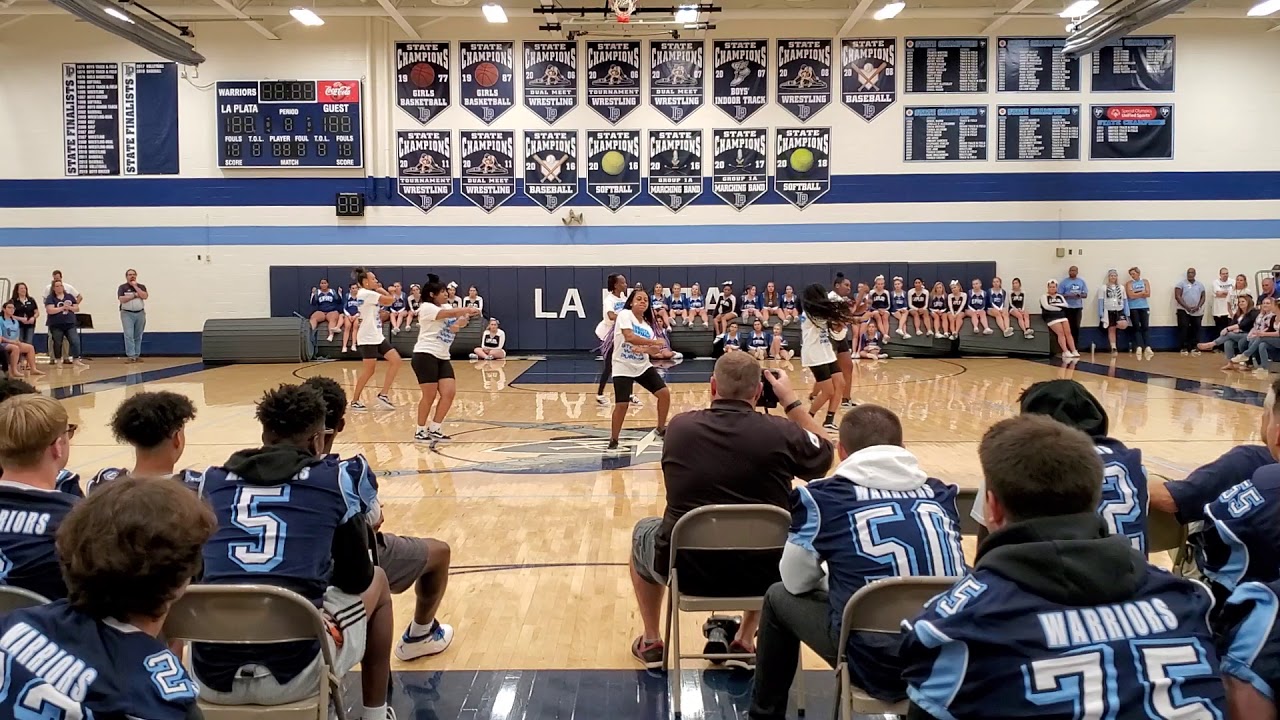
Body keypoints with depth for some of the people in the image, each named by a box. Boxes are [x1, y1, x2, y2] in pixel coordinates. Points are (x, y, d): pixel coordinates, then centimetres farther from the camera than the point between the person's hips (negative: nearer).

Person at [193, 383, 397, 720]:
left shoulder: (212, 480, 10)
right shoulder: (332, 477, 3)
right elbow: (357, 580, 12)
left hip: (211, 675, 3)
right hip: (295, 672, -3)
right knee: (377, 582, 27)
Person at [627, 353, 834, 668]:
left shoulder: (679, 426, -6)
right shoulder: (782, 432, -11)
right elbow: (825, 455, 11)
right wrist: (791, 401, 15)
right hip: (761, 575, 0)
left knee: (643, 532, 33)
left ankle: (651, 643, 38)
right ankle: (744, 641, 36)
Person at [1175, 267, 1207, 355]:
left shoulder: (1200, 284, 12)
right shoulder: (1181, 283, 1)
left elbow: (1203, 297, 9)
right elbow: (1177, 296, -7)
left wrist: (1198, 306, -9)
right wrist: (1186, 307, -15)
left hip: (1197, 311, 3)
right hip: (1184, 310, -3)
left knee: (1196, 329, 3)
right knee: (1183, 329, -7)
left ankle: (1194, 347, 8)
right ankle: (1183, 347, -2)